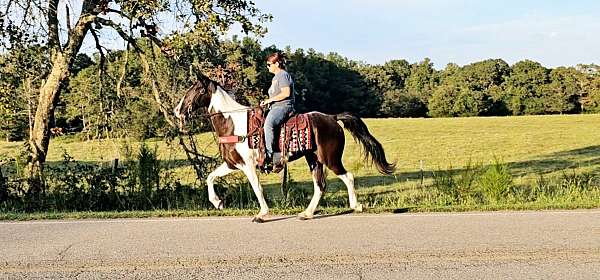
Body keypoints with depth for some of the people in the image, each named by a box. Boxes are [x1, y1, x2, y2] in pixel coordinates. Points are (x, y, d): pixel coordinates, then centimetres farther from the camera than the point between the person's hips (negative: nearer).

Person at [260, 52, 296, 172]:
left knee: (268, 124, -34)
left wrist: (270, 100, -14)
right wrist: (267, 101, 15)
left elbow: (286, 93, -18)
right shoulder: (276, 77, 26)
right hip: (276, 108, 12)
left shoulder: (283, 75, -5)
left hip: (283, 106, -12)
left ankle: (269, 157, -37)